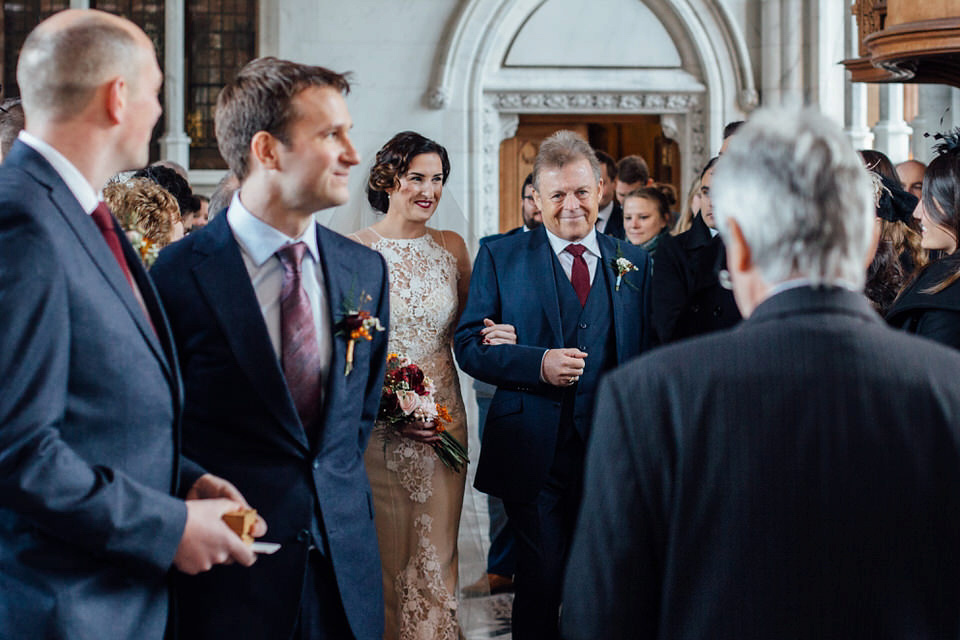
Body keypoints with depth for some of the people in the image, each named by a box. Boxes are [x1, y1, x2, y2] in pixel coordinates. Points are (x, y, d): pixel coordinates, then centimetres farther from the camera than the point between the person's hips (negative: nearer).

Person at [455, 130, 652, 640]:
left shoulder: (634, 263, 9)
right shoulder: (499, 257, 2)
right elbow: (469, 345, -3)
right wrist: (538, 364, -19)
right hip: (535, 454, -2)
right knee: (540, 581, 2)